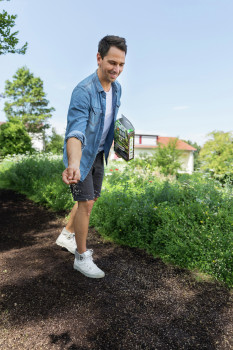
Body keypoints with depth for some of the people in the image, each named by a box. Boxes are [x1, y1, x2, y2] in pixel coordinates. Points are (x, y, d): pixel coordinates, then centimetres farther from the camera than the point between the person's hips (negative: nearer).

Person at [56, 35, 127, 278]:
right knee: (85, 202, -7)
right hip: (80, 153, -8)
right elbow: (75, 132, -39)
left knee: (92, 198, 15)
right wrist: (74, 164, -55)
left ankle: (66, 236, 35)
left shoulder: (116, 88, -1)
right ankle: (82, 257, 11)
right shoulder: (83, 91, -27)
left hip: (98, 153, 8)